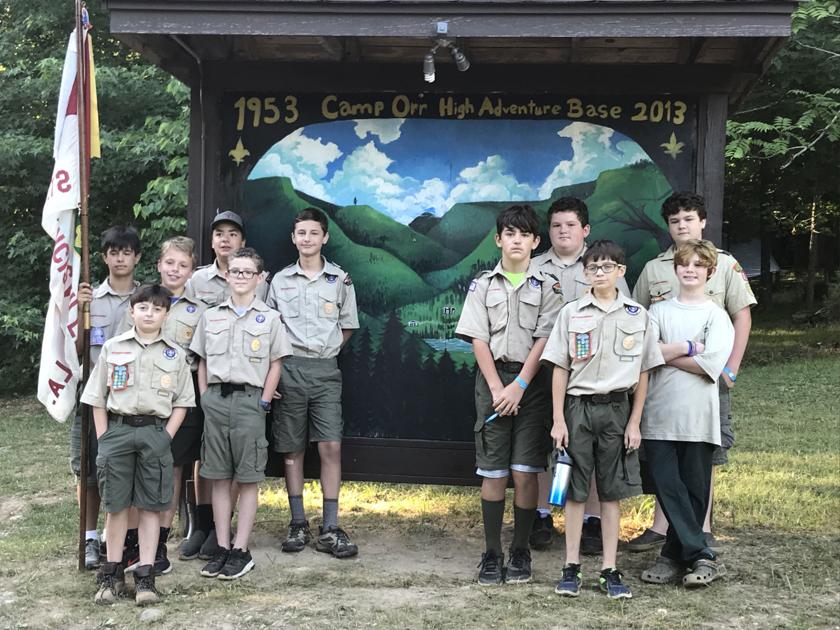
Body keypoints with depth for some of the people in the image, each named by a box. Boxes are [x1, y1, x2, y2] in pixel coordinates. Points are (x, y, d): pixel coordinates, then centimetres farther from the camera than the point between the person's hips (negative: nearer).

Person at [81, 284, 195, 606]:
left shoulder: (175, 354, 7)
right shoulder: (112, 348, 7)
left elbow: (182, 403, 8)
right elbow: (97, 399, 7)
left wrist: (165, 436, -5)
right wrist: (104, 439, -1)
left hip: (155, 432, 0)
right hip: (117, 429, 0)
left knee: (150, 505, 2)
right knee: (116, 503, 4)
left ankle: (145, 576, 7)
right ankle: (112, 573, 15)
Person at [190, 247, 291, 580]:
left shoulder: (269, 318, 4)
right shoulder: (211, 316, 12)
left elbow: (275, 365, 3)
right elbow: (202, 363, 14)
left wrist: (264, 403, -4)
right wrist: (205, 399, 5)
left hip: (249, 400, -3)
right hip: (216, 399, 3)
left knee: (248, 479, 0)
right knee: (218, 477, 5)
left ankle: (241, 551, 5)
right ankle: (222, 548, 12)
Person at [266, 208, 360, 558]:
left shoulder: (340, 280, 6)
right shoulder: (280, 280, 9)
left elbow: (347, 327, 13)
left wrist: (323, 352, 2)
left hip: (325, 371, -1)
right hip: (289, 369, 1)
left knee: (331, 447, -7)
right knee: (292, 448, 5)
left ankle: (330, 529, -1)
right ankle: (298, 524, 15)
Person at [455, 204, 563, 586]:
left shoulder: (546, 287, 4)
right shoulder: (483, 285, 8)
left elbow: (543, 340, -4)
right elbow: (478, 340, 1)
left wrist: (519, 386, -13)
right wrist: (497, 388, -9)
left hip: (531, 382, -1)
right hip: (493, 379, 1)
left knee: (525, 472, -2)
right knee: (492, 472, 1)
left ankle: (521, 551, 11)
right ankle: (492, 554, 9)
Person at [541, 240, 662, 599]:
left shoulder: (637, 316, 3)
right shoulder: (571, 313, 1)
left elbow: (643, 374, 5)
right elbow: (559, 369, 1)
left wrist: (634, 422, 1)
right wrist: (558, 420, -4)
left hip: (617, 409, 1)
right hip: (578, 407, 0)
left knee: (611, 492, 5)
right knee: (575, 490, 4)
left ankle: (609, 570, 13)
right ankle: (571, 567, 14)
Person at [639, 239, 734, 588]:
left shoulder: (717, 316, 5)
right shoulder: (658, 311, 12)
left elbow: (710, 365, -10)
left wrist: (666, 353, -5)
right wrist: (687, 347, -8)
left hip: (698, 418, -1)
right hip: (659, 414, 1)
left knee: (693, 490, 2)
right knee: (668, 487, -5)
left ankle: (675, 556, 14)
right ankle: (702, 557, 1)